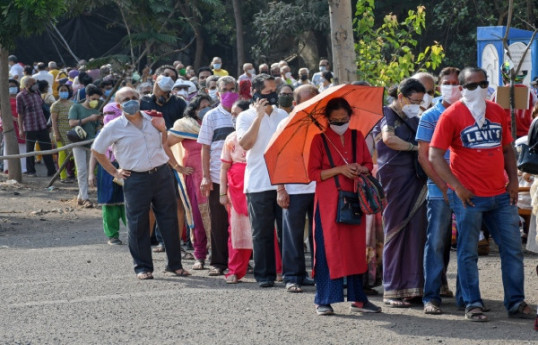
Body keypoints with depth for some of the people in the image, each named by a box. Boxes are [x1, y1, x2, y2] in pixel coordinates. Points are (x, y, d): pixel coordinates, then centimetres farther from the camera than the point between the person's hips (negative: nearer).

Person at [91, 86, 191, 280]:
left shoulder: (153, 120, 9)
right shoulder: (114, 128, -1)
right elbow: (96, 150, 8)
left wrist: (175, 165, 19)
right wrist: (114, 172, 5)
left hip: (162, 174, 3)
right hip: (136, 180, -3)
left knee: (169, 220, 5)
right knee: (138, 225, -1)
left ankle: (174, 265, 13)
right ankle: (143, 267, 10)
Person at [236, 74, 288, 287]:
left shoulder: (283, 115, 13)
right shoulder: (246, 117, 2)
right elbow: (245, 143, -14)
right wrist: (258, 116, -16)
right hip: (258, 184, -3)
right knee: (262, 233, 1)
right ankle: (264, 275, 7)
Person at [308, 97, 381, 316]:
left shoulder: (357, 137, 10)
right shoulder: (320, 140, -1)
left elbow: (369, 164, 15)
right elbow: (313, 173, -5)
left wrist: (361, 169, -8)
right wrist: (339, 169, -16)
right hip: (328, 201, -4)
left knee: (356, 246, 4)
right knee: (328, 247, -6)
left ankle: (357, 299, 10)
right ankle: (323, 301, -2)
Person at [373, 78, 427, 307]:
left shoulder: (414, 119, 18)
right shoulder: (388, 115, -3)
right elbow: (388, 138, -22)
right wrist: (414, 147, -11)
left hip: (415, 182, 7)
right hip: (395, 181, -7)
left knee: (416, 233, 2)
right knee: (396, 233, -4)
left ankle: (412, 287, 7)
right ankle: (392, 291, 0)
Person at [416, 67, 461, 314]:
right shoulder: (430, 117, 1)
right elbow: (424, 156, -3)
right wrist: (443, 185, -12)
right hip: (439, 190, -4)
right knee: (437, 241, -6)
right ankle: (431, 296, -5)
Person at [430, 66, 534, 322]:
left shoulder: (497, 112, 11)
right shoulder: (452, 115, -5)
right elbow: (435, 156, -9)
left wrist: (513, 180, 5)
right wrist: (456, 187, -14)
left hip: (501, 196, 5)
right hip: (470, 196, -5)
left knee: (513, 250, 7)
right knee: (468, 253, 1)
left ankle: (516, 303, 16)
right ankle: (472, 305, 9)